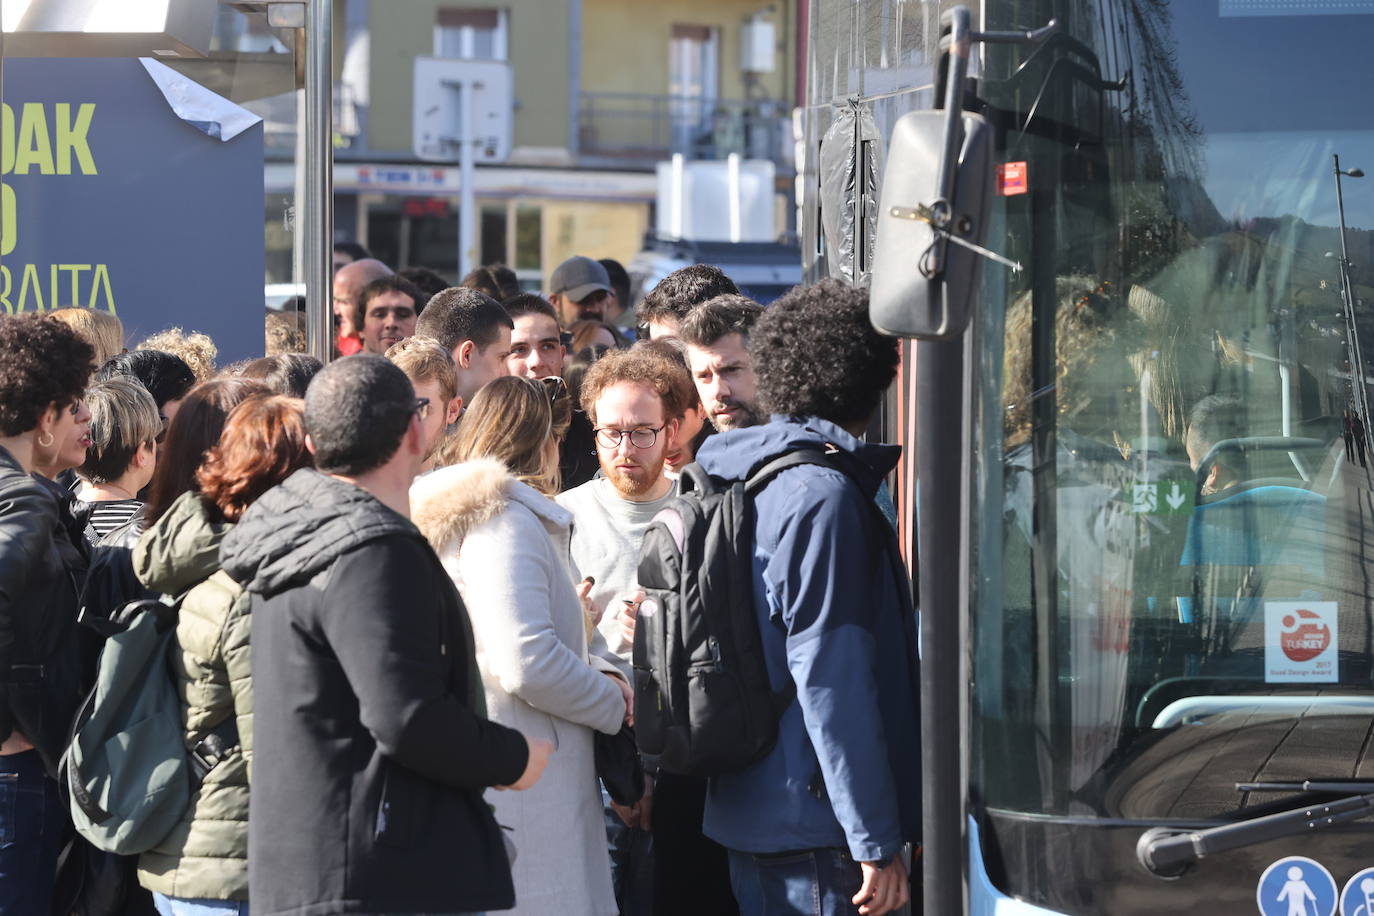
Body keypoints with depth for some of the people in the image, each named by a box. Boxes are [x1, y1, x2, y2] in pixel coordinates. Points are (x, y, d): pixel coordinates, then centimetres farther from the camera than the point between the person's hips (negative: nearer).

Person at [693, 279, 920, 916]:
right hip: (813, 826, -9)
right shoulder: (822, 494, -14)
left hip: (746, 816, 9)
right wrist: (878, 843, -18)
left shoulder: (744, 482, 14)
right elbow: (830, 679, -19)